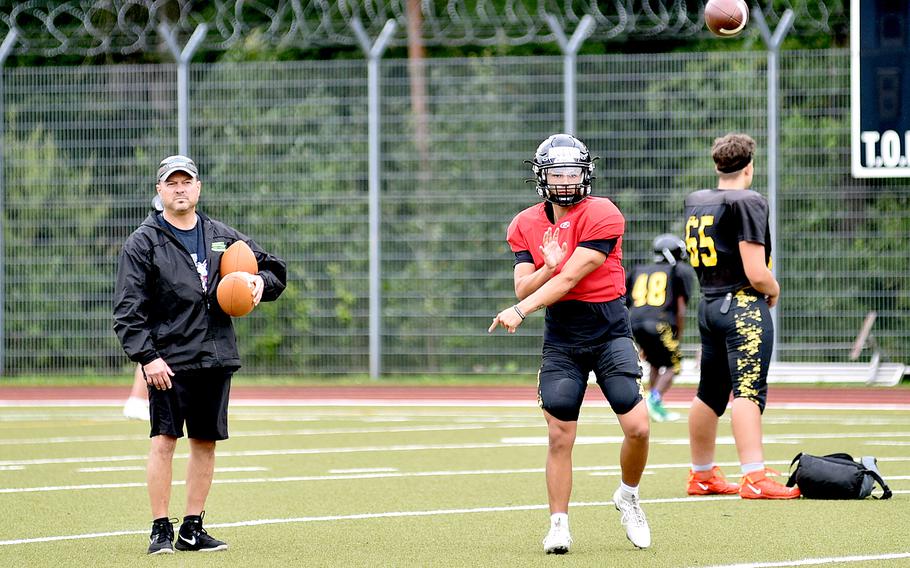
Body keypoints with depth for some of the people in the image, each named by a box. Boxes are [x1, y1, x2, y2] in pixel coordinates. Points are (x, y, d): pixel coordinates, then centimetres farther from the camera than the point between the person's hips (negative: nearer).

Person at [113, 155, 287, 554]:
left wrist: (261, 281, -2)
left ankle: (192, 529, 13)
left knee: (206, 442, 6)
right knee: (164, 440, -9)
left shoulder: (223, 238, 13)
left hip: (217, 357, 5)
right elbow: (128, 309, -6)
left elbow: (274, 268, 23)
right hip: (168, 359, -5)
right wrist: (147, 356, -17)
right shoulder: (143, 243, 0)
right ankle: (160, 531, -3)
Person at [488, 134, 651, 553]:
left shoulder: (603, 216, -11)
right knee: (559, 437, -4)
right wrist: (549, 266, -21)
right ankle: (559, 526, 6)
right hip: (560, 337, 3)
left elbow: (570, 279, -18)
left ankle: (628, 497, 16)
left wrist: (521, 311, -24)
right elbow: (524, 287, -1)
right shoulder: (525, 226, 5)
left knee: (638, 427, -11)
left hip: (609, 330, -3)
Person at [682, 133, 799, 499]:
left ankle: (702, 475, 26)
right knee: (749, 390, -14)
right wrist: (774, 290, 2)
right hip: (745, 305, -8)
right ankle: (754, 478, -22)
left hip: (708, 304, 8)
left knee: (710, 394, 16)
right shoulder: (748, 203, -12)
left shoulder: (695, 201, 11)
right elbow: (756, 274, -17)